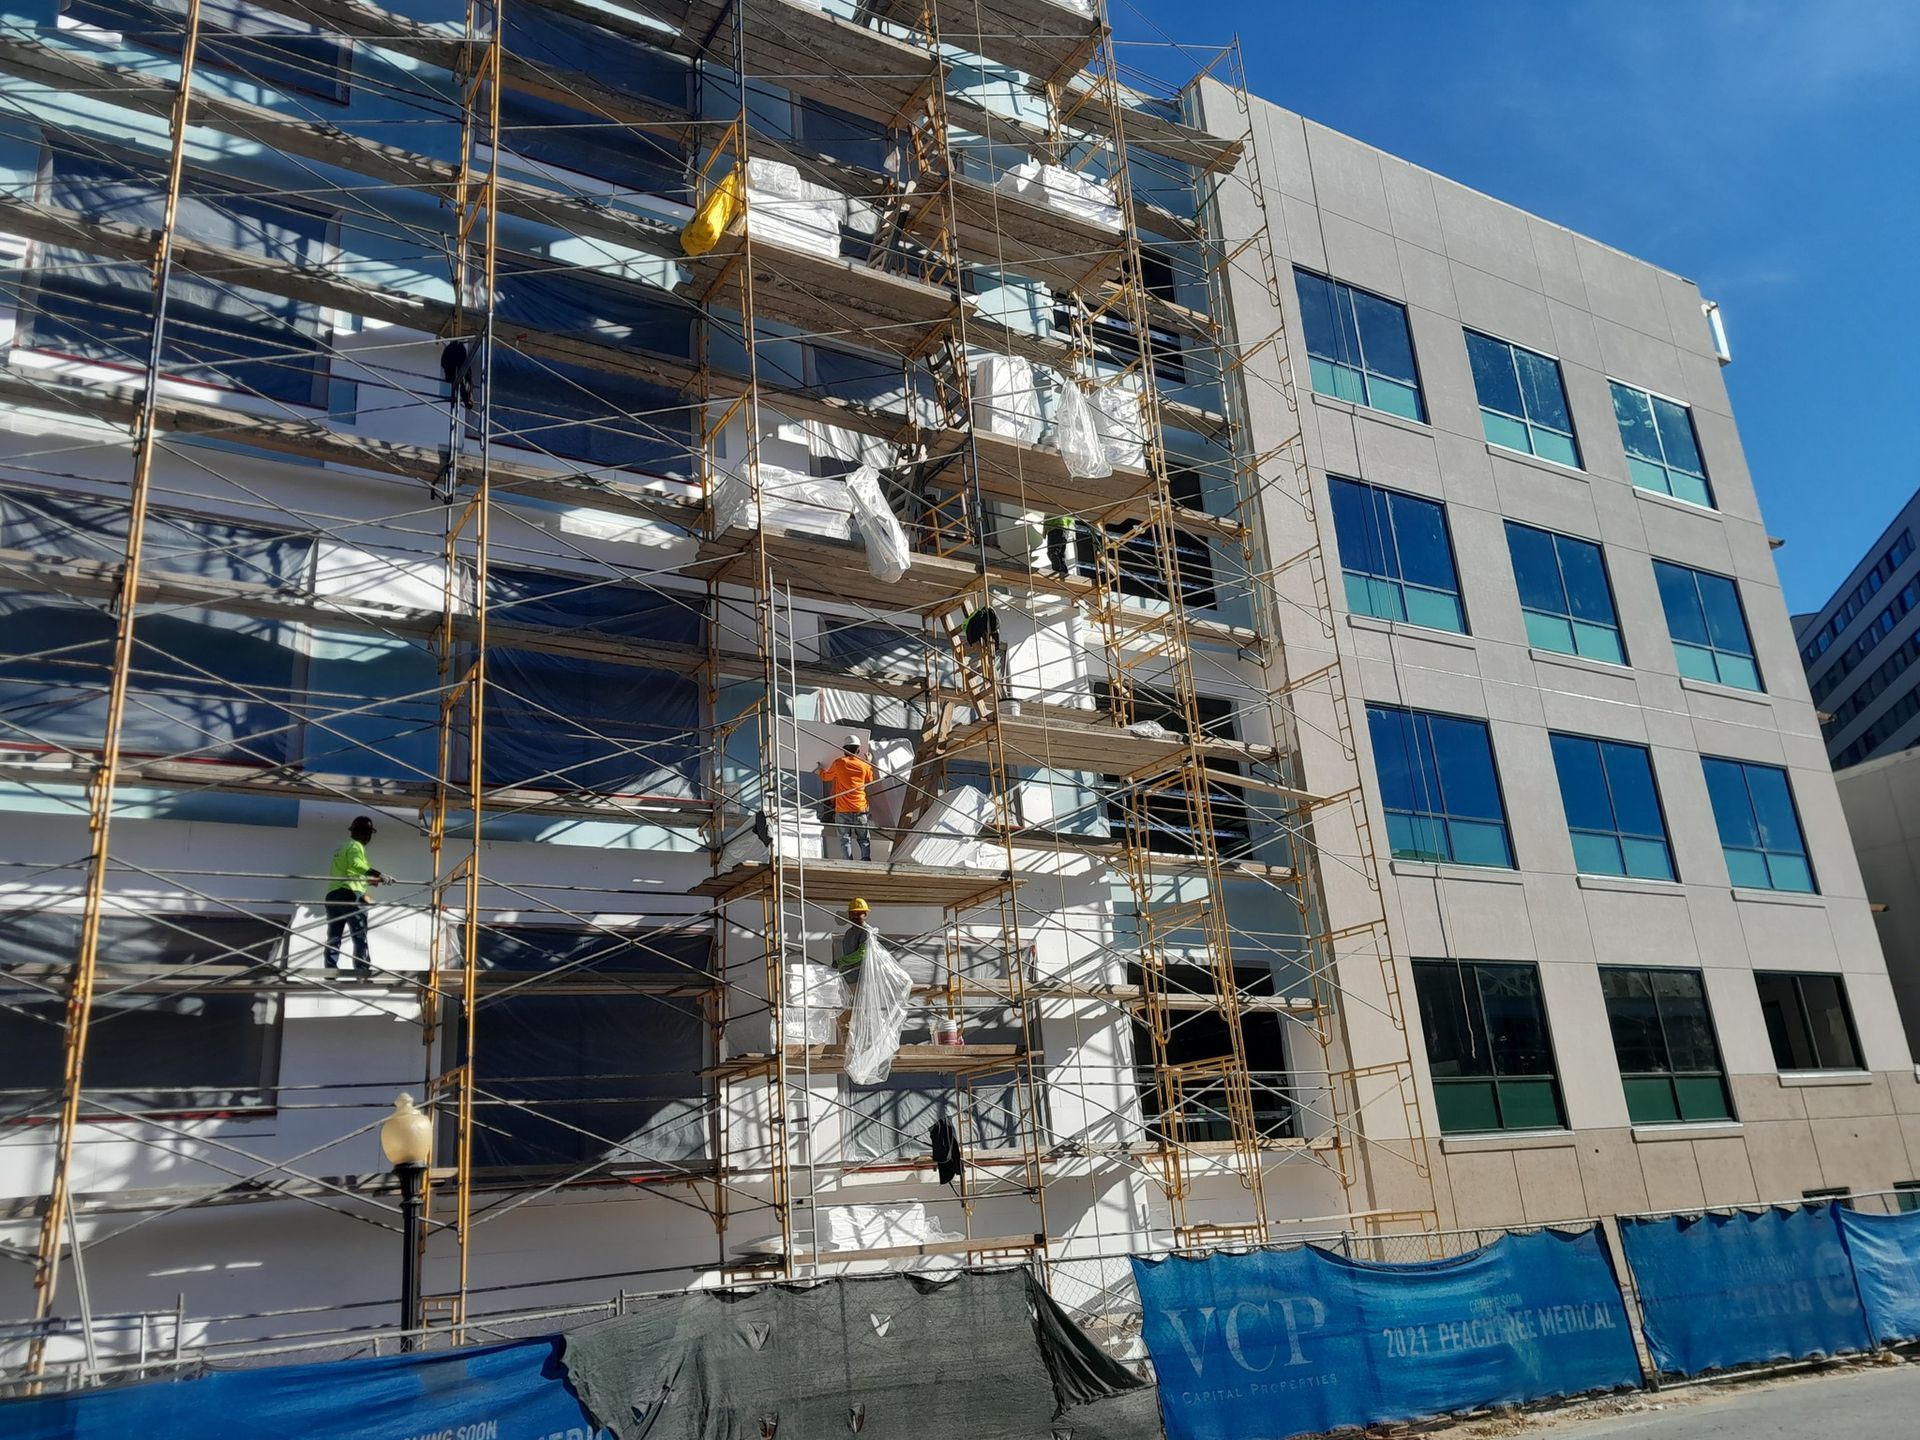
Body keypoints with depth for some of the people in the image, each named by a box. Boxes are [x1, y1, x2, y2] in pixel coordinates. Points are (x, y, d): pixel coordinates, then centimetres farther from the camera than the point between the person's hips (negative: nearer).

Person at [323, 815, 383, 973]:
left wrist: (368, 880, 41)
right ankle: (363, 968, -9)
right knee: (360, 936, -5)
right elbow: (355, 863, -26)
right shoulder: (356, 846, -3)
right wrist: (378, 874, -35)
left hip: (332, 895, 8)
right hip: (350, 895, -8)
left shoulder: (341, 848, 25)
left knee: (333, 937, 6)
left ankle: (330, 969, 0)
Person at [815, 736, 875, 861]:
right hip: (860, 809, 1)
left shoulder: (839, 763, -2)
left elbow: (826, 776, 15)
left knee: (845, 838, 1)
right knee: (864, 839, 7)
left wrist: (820, 770, 36)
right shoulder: (865, 765, 2)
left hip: (842, 809, -1)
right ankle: (866, 858, -10)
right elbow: (869, 781, 20)